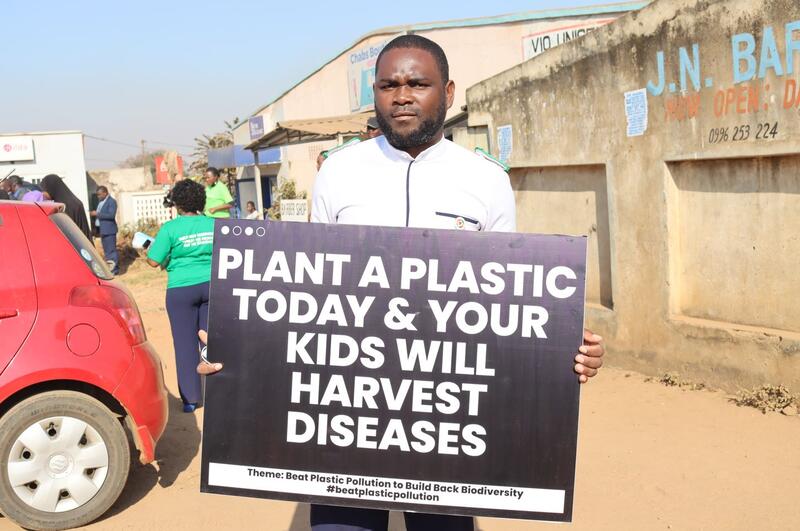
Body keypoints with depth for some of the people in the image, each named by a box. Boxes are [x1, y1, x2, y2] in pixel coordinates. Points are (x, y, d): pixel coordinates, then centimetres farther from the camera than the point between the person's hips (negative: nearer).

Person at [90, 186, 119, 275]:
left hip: (109, 230, -10)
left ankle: (115, 269, -5)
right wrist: (94, 214, 9)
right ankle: (109, 268, 19)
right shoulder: (101, 201, 17)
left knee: (111, 250, -8)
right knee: (106, 250, 13)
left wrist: (97, 214, -21)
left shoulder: (112, 201, -11)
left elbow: (111, 215, -22)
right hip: (102, 230, 10)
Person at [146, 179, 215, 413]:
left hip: (181, 290, -3)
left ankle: (190, 398, 8)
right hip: (212, 285, 3)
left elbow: (154, 261, -7)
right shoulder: (213, 224, 2)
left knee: (186, 344, 5)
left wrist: (150, 248, 13)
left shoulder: (171, 228, -9)